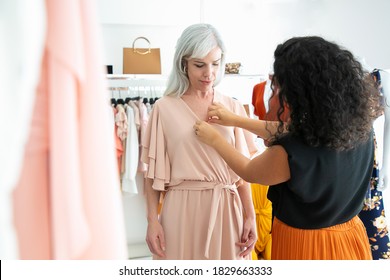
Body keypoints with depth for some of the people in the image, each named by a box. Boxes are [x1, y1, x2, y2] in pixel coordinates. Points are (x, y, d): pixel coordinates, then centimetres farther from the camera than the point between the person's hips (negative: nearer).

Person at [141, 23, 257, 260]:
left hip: (226, 210, 2)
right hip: (181, 210, -2)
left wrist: (250, 216, 2)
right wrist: (152, 220, -4)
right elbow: (153, 172, 0)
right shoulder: (165, 108, -3)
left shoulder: (233, 107, 4)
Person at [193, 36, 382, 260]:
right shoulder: (360, 125, -14)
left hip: (304, 243, -5)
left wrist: (215, 139, 4)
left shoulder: (290, 155, -34)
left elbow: (248, 172, -10)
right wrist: (235, 120, 6)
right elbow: (288, 132, 0)